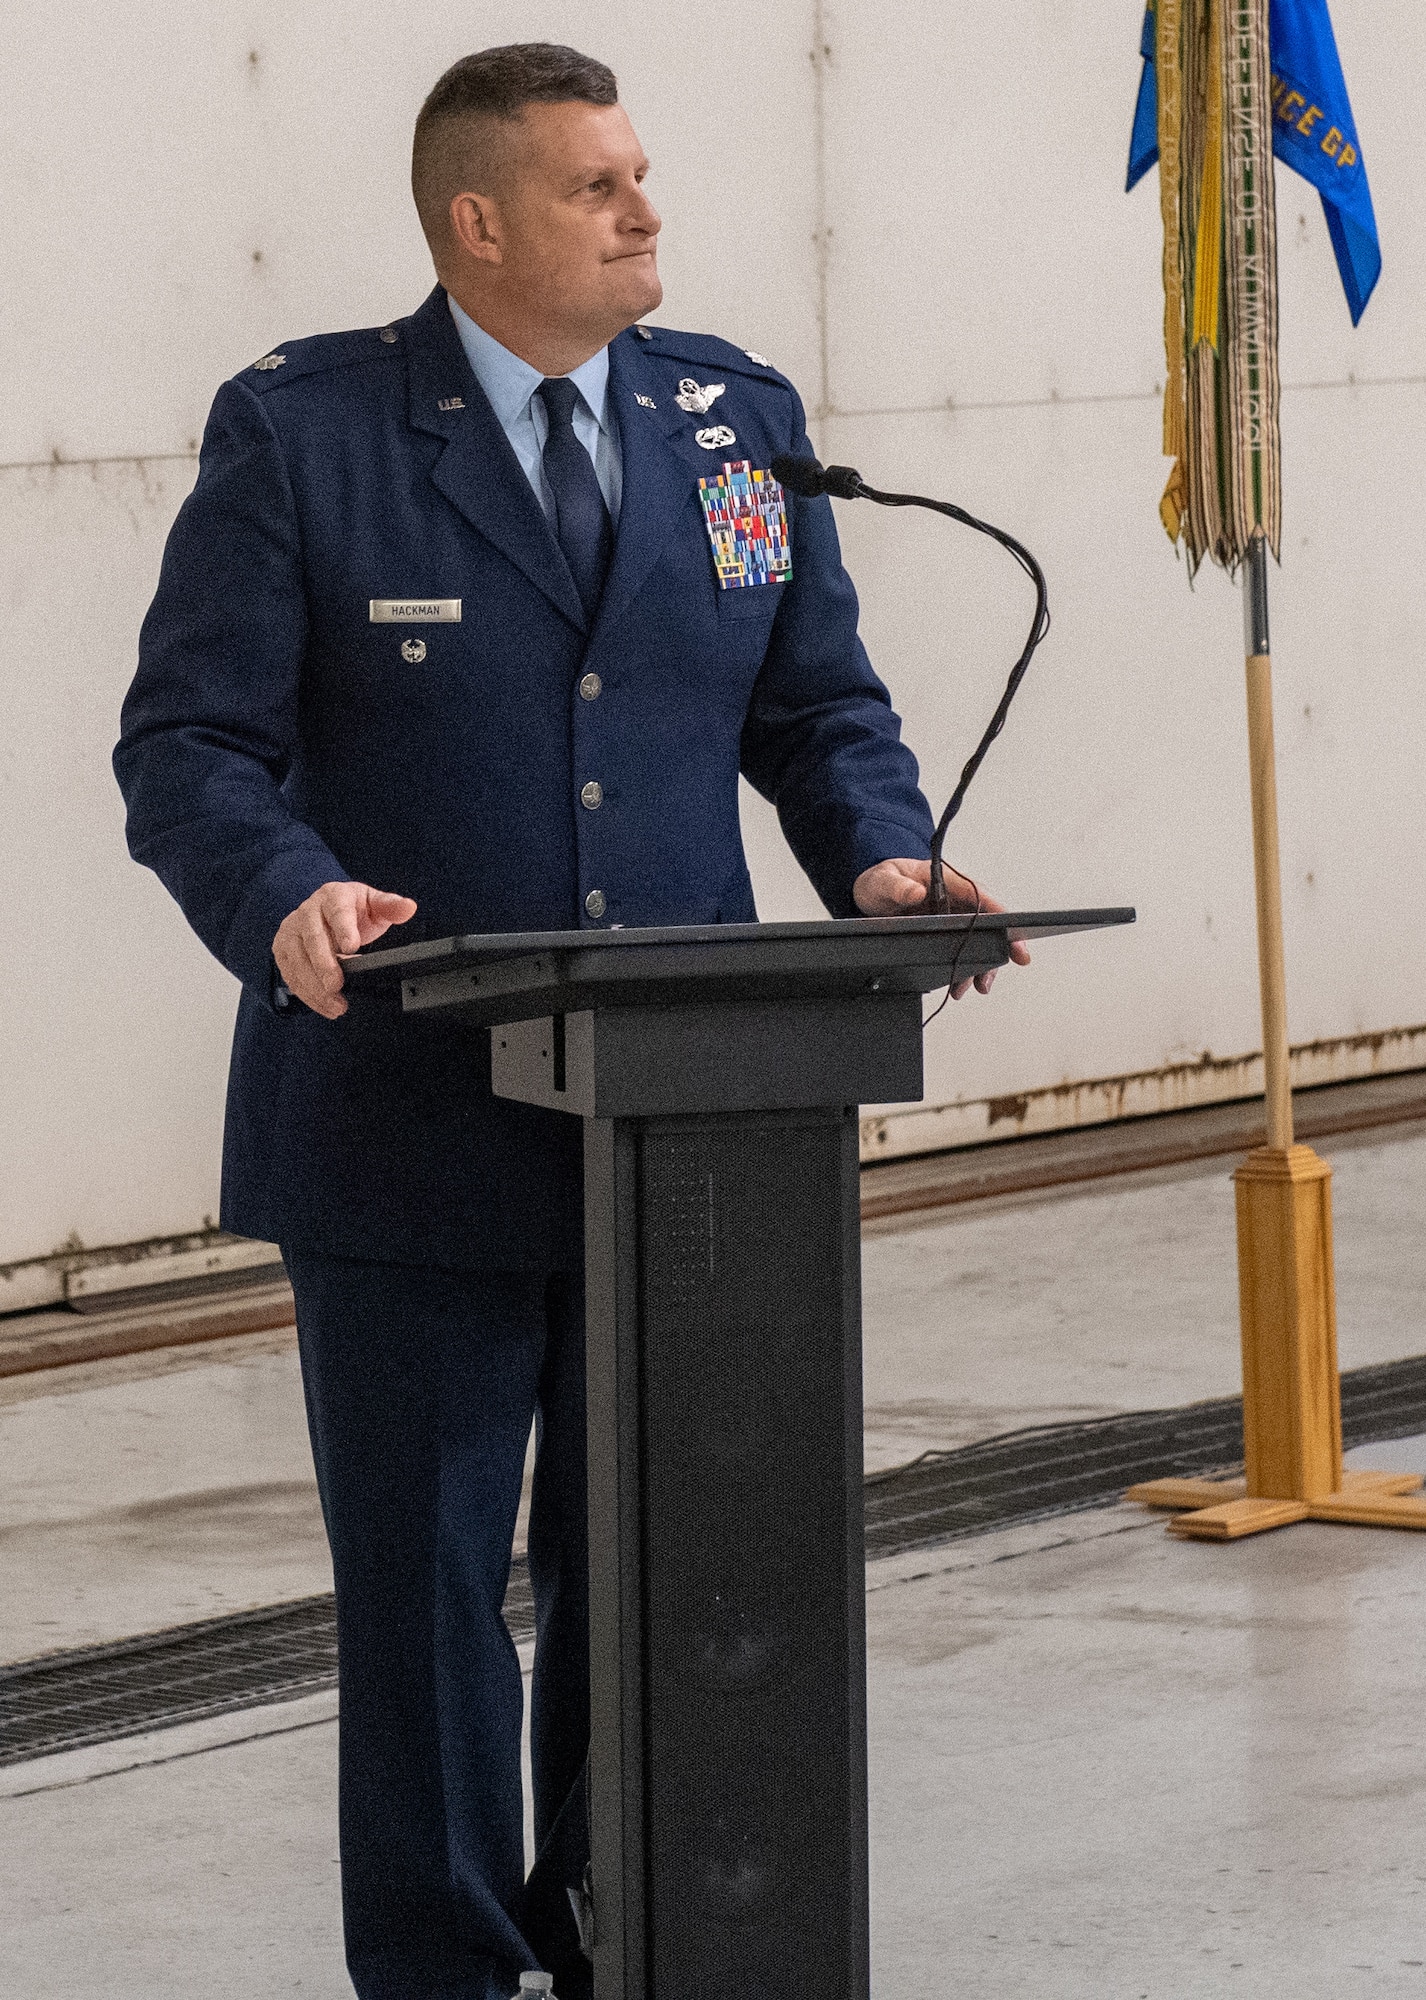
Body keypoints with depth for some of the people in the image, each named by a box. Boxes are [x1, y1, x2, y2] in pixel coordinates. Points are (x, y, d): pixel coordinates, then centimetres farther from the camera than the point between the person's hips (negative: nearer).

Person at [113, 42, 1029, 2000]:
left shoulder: (738, 416, 8)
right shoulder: (301, 432, -5)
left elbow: (819, 702, 14)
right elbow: (189, 742, -9)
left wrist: (880, 855, -7)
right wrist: (288, 894, -28)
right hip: (413, 1129, -3)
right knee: (426, 1583, 5)